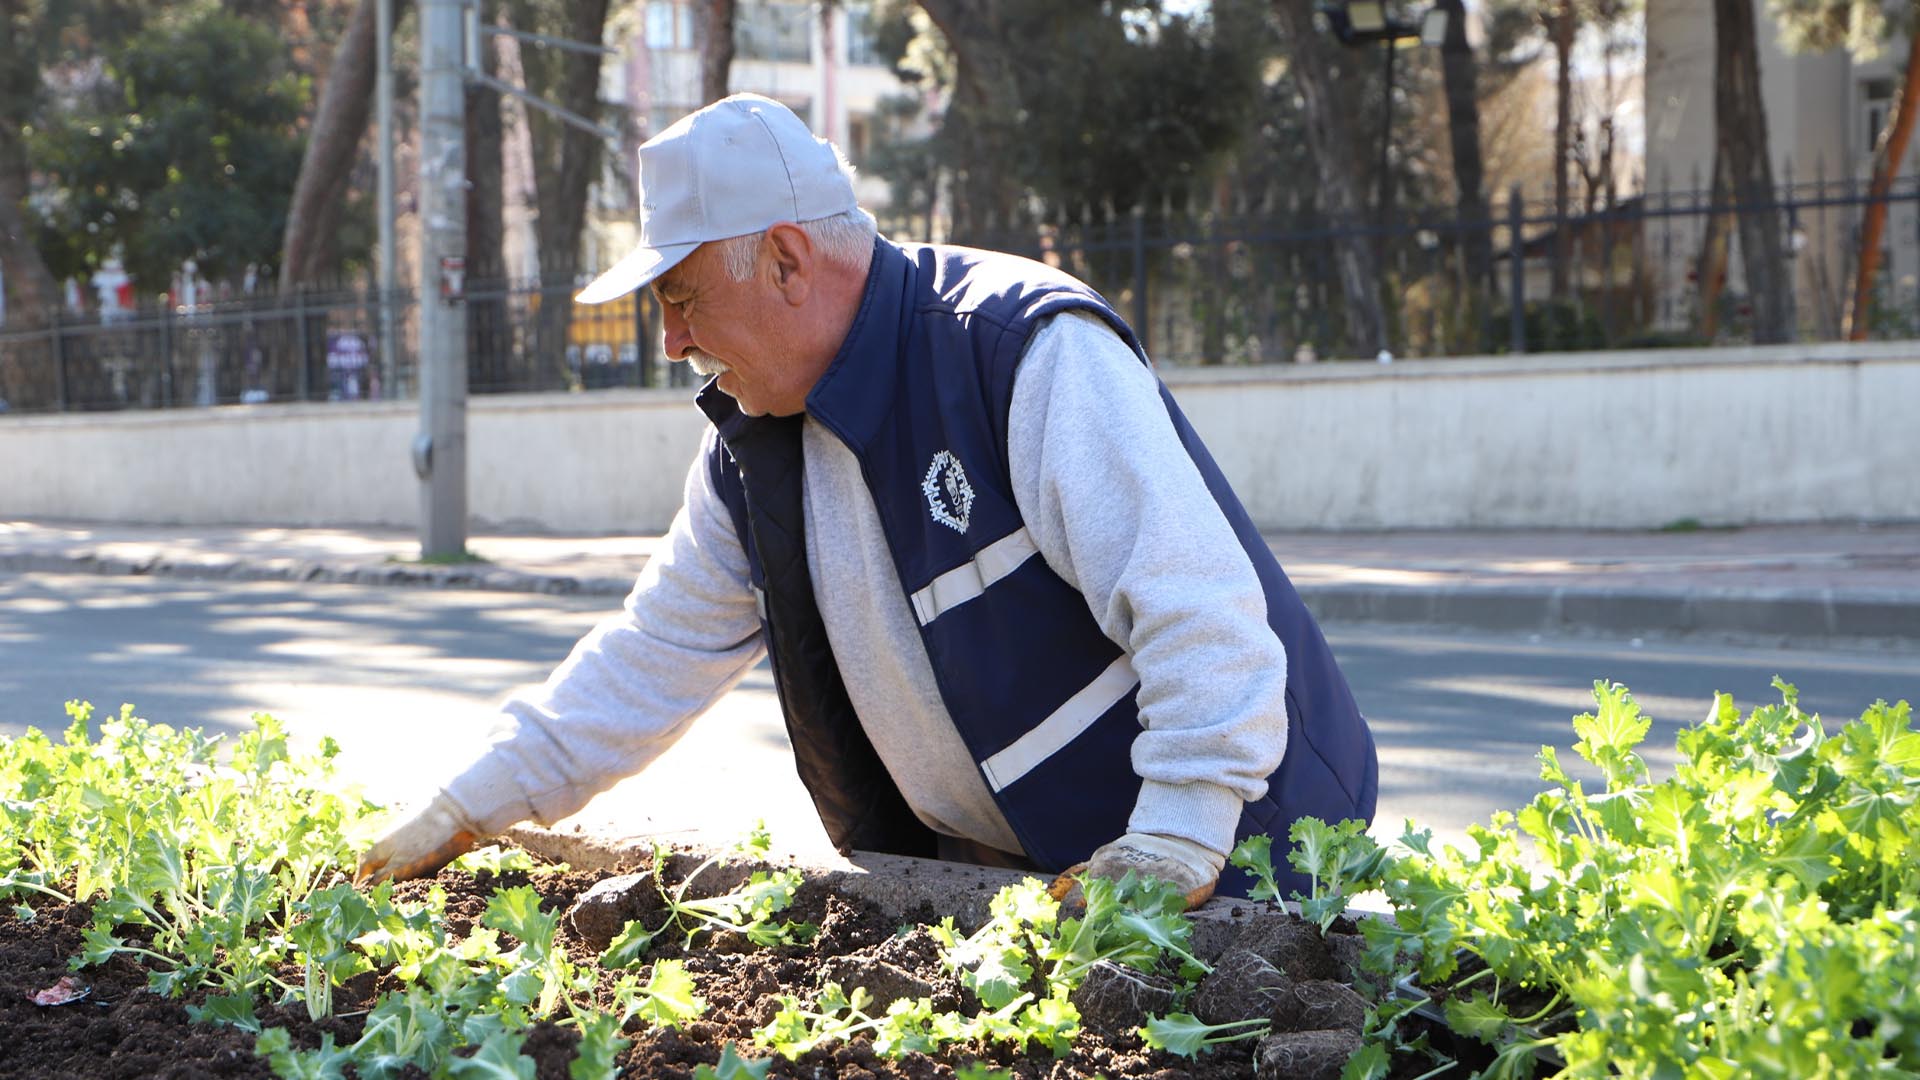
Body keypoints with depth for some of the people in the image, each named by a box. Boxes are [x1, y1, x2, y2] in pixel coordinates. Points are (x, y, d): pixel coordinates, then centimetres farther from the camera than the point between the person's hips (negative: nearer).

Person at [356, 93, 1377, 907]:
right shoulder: (752, 443, 6)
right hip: (991, 879, 7)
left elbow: (1198, 604, -27)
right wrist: (465, 810, 13)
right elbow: (654, 653, 15)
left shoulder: (1034, 353, -20)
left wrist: (1176, 841, -33)